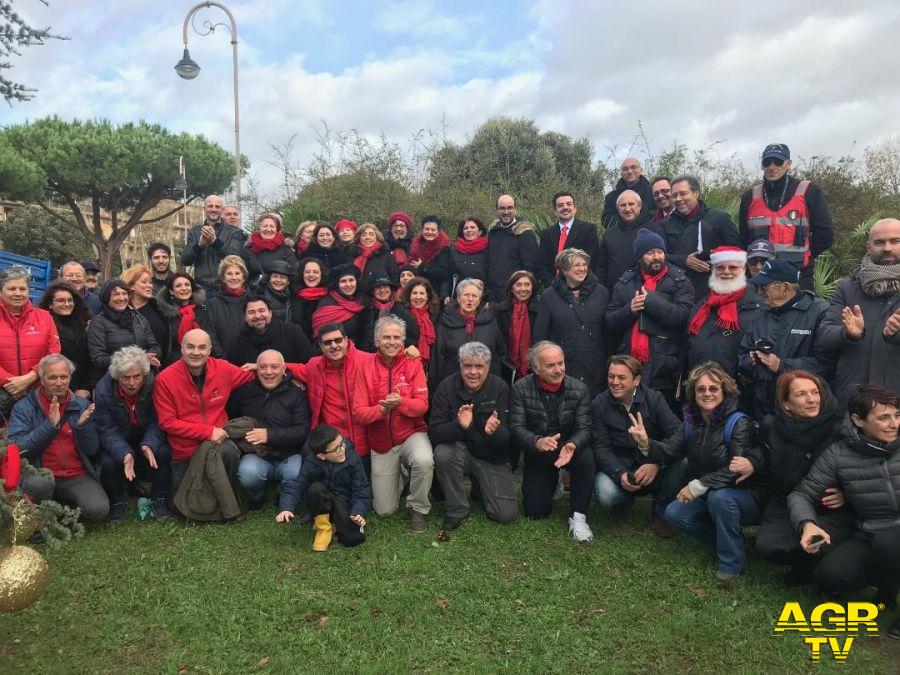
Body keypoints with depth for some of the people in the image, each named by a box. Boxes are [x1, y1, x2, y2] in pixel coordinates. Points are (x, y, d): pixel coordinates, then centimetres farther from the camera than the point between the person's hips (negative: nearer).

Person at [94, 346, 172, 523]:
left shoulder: (154, 384, -21)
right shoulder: (103, 390, -20)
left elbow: (157, 422, -15)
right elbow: (107, 431, -19)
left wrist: (149, 444, -36)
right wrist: (125, 454, -37)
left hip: (148, 438, 0)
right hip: (118, 441, 0)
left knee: (164, 453, -29)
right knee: (108, 462, -28)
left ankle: (159, 500, -6)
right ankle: (117, 502, 2)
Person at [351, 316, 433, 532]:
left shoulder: (412, 363, -6)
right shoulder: (365, 364, -6)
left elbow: (422, 405, -11)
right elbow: (358, 411, -9)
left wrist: (400, 402, -30)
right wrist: (382, 409, -27)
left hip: (411, 434, -1)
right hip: (380, 443, 1)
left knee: (424, 461, -36)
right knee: (384, 510, 4)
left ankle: (419, 509, -7)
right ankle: (397, 475, 37)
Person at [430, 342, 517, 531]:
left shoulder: (501, 388, -9)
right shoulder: (446, 387, -11)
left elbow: (506, 437, -15)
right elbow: (434, 434, -19)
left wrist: (494, 431, -40)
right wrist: (459, 426, -40)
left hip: (493, 458, 1)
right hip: (461, 450, 0)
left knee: (507, 514, -12)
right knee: (443, 453, -34)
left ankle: (480, 485, 22)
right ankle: (457, 510, -10)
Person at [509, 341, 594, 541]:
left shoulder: (580, 389, -11)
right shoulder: (521, 389, -13)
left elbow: (584, 428, -14)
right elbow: (516, 428, -17)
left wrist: (572, 445, -38)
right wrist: (537, 442, -39)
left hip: (570, 449, 0)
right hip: (537, 456, 1)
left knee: (586, 457, -36)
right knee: (535, 512, -3)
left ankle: (578, 517, -16)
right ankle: (552, 483, 32)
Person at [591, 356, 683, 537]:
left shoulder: (654, 398, -5)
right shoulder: (599, 404, -3)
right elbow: (601, 448, -8)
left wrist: (656, 463, -32)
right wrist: (620, 474, -26)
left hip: (654, 469, 0)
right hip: (617, 466, 0)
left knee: (683, 464, -29)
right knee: (606, 494, -32)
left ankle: (661, 514, -2)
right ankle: (626, 500, 9)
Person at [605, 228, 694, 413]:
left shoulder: (679, 281, 3)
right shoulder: (625, 282, 12)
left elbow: (682, 316, -13)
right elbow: (609, 320, 8)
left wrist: (650, 300, -16)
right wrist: (629, 309, -10)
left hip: (664, 370, -3)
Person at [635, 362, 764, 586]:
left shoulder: (739, 423, -20)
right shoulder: (691, 422, 0)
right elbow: (669, 450, -7)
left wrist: (699, 485, -32)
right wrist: (646, 443, -28)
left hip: (745, 498, -6)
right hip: (707, 497, 6)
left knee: (719, 496, -36)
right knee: (674, 513, -14)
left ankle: (731, 563, -15)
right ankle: (733, 540, 4)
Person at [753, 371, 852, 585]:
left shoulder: (840, 430, -8)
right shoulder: (771, 428, -1)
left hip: (832, 510, -2)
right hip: (785, 507, 2)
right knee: (767, 546, -24)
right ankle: (804, 563, 11)